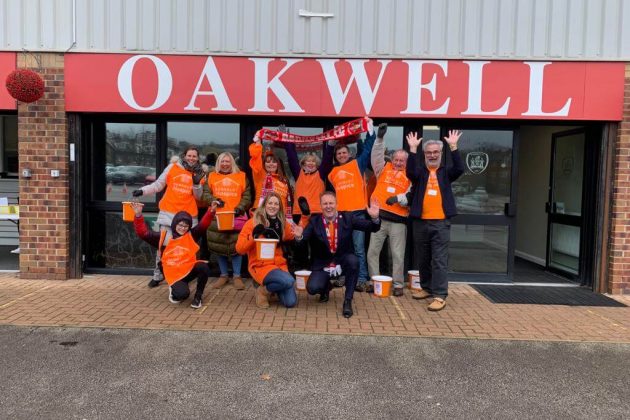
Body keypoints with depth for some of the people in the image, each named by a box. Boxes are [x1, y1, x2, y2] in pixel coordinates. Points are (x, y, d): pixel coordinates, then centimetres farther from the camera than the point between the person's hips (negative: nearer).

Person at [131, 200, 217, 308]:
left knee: (203, 267, -32)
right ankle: (175, 291, 13)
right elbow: (143, 233, -2)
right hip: (175, 275, -2)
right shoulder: (163, 236, 3)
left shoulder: (191, 235, 6)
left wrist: (211, 211, -26)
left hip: (190, 270, 2)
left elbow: (203, 224, -7)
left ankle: (198, 296, -7)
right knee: (182, 294, -29)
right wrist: (138, 215, -16)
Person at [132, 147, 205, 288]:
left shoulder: (199, 173, 8)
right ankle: (158, 275, 9)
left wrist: (197, 183, -7)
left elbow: (198, 197, 8)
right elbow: (158, 185, 7)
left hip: (188, 216, 1)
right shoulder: (173, 167, 2)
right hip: (168, 213, -1)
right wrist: (143, 190, -5)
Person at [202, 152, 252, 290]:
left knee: (236, 246, -2)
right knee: (219, 246, 6)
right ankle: (223, 275, 21)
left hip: (236, 217, -1)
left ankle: (237, 276, 11)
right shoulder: (212, 176, 12)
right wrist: (213, 200, -13)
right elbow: (205, 194, 7)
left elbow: (247, 197, 4)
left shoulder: (241, 176, 8)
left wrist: (240, 208, -12)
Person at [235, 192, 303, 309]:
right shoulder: (253, 222, -5)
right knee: (289, 281, -31)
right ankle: (263, 290, -3)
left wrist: (299, 235, -4)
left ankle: (275, 287, 19)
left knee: (291, 302, -11)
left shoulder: (282, 223, 7)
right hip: (261, 265, -4)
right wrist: (253, 236, -24)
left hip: (280, 264, 5)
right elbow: (239, 249, -8)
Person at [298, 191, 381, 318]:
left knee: (353, 260, -33)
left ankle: (348, 301, -15)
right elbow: (303, 239, -16)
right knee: (312, 288, -22)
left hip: (343, 262, 0)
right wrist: (299, 236, -40)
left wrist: (375, 218, -33)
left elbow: (371, 227, -11)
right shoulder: (314, 222, -4)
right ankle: (326, 287, 19)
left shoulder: (348, 217, -5)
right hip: (323, 265, 0)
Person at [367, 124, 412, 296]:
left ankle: (398, 284, 15)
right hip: (379, 218, 2)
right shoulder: (383, 169, 11)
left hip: (398, 221, -2)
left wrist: (398, 198, -17)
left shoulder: (410, 176, 6)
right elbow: (376, 155, -2)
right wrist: (380, 138, -13)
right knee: (372, 252, 6)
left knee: (398, 255, 4)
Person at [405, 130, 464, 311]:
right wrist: (412, 149, -20)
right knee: (423, 259, 13)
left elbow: (459, 169, -12)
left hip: (441, 223, -2)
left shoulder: (446, 172, 8)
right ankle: (427, 288, 29)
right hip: (420, 222, 2)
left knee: (439, 260, -4)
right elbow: (410, 172, -15)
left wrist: (453, 147, -18)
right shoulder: (420, 171, 7)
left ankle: (440, 295, -2)